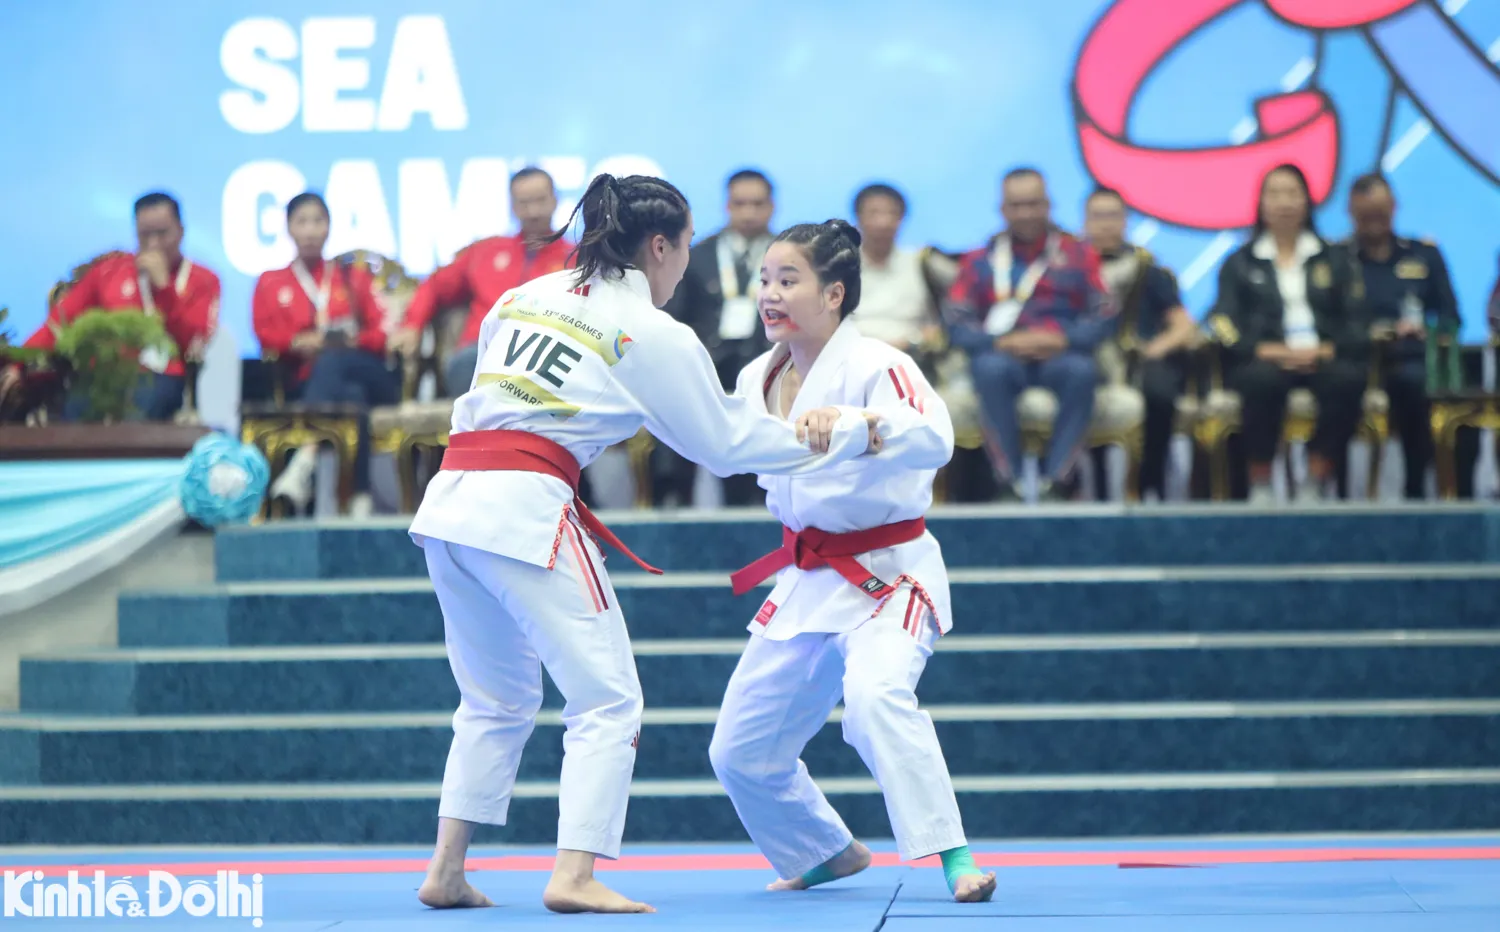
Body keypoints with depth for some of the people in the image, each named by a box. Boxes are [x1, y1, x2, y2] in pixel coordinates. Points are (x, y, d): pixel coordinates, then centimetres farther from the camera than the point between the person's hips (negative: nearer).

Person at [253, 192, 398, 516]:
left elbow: (383, 331, 12)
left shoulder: (355, 278, 26)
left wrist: (354, 341, -10)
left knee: (331, 362, -38)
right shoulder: (271, 284, 21)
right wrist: (298, 343, -16)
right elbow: (267, 337, 6)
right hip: (308, 379, -1)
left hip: (371, 377, 1)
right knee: (352, 396, -39)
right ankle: (360, 499, -53)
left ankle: (305, 461, -55)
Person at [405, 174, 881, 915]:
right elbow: (725, 442, 9)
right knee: (606, 701, 1)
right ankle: (574, 876, -10)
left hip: (451, 495, 7)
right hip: (528, 512, -7)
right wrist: (829, 438, 21)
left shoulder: (522, 297, 20)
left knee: (496, 701, 21)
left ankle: (445, 871, 18)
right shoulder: (653, 334, 2)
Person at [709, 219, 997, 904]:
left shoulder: (873, 366, -18)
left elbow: (933, 438, -36)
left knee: (875, 695, -37)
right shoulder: (757, 379, 4)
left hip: (888, 575, -8)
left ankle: (953, 858, -33)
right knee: (740, 752, 11)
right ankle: (827, 854, 37)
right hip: (805, 581, 8)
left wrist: (860, 425, -54)